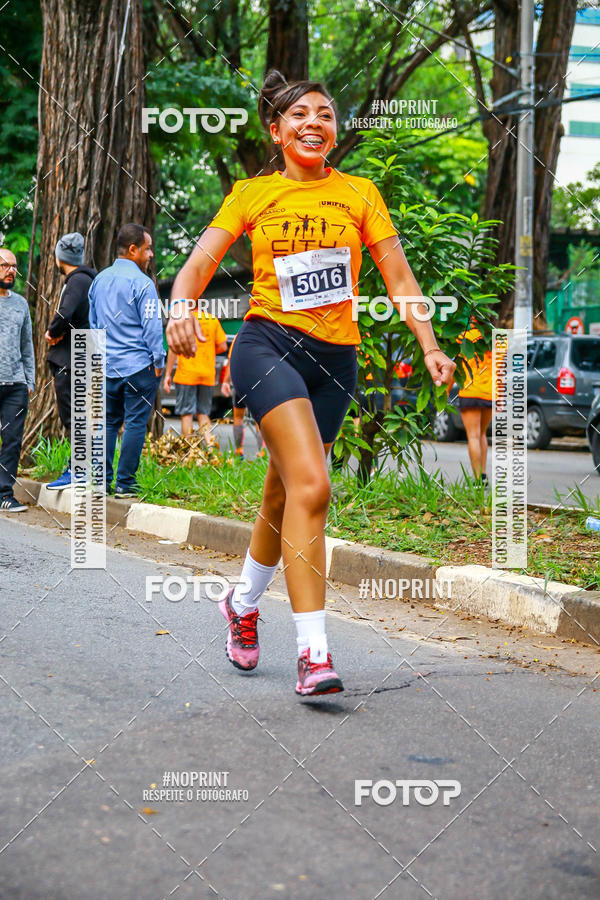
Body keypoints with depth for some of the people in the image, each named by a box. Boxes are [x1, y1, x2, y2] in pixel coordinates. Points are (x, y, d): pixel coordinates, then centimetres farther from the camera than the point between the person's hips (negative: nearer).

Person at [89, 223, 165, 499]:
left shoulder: (99, 280, 12)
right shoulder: (141, 283, -11)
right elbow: (152, 326, -12)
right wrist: (159, 361, -5)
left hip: (107, 366, 7)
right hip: (139, 366, -7)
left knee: (109, 422, 12)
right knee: (135, 424, -1)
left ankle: (102, 480, 9)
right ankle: (125, 483, -1)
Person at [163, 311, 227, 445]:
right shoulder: (213, 319, 6)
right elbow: (223, 346, 6)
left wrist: (168, 374, -5)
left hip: (187, 374, -4)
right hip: (208, 375, 4)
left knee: (187, 413, 1)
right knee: (203, 413, 13)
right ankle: (208, 439, -6)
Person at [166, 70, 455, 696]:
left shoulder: (359, 193, 10)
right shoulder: (252, 194, 6)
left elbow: (398, 276, 8)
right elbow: (198, 265, 0)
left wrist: (429, 347, -3)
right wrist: (181, 307, -22)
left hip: (334, 359, 3)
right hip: (268, 343, -3)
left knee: (284, 495, 12)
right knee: (310, 486, -22)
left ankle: (244, 602, 40)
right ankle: (313, 651, -21)